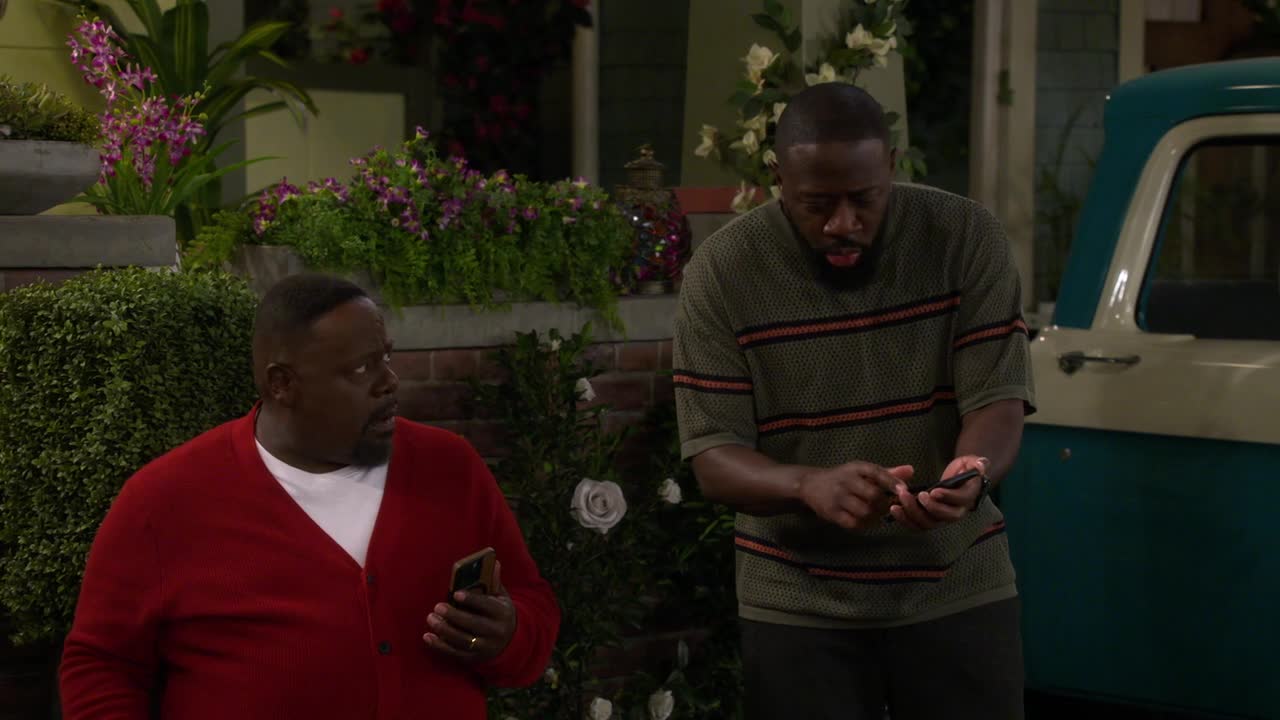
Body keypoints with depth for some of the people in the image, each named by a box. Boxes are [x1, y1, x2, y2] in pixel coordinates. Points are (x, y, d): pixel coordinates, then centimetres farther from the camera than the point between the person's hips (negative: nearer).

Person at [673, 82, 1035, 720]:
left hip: (957, 588, 1)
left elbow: (996, 398, -10)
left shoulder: (967, 239, -7)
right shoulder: (720, 272, -9)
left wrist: (970, 474, -32)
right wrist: (810, 486, -31)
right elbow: (713, 457, -11)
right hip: (799, 603, 0)